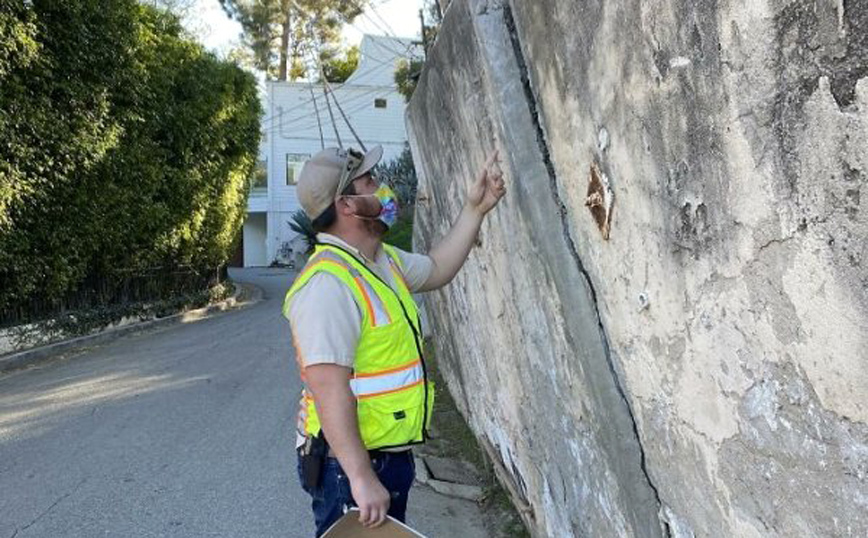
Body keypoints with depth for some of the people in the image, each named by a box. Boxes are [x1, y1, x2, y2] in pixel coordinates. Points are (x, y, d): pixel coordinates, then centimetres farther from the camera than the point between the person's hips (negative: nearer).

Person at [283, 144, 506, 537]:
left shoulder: (384, 259, 7)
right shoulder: (328, 282, -25)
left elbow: (436, 270, 24)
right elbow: (329, 389, -30)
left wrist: (474, 210, 18)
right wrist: (361, 478, -31)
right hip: (351, 465, -10)